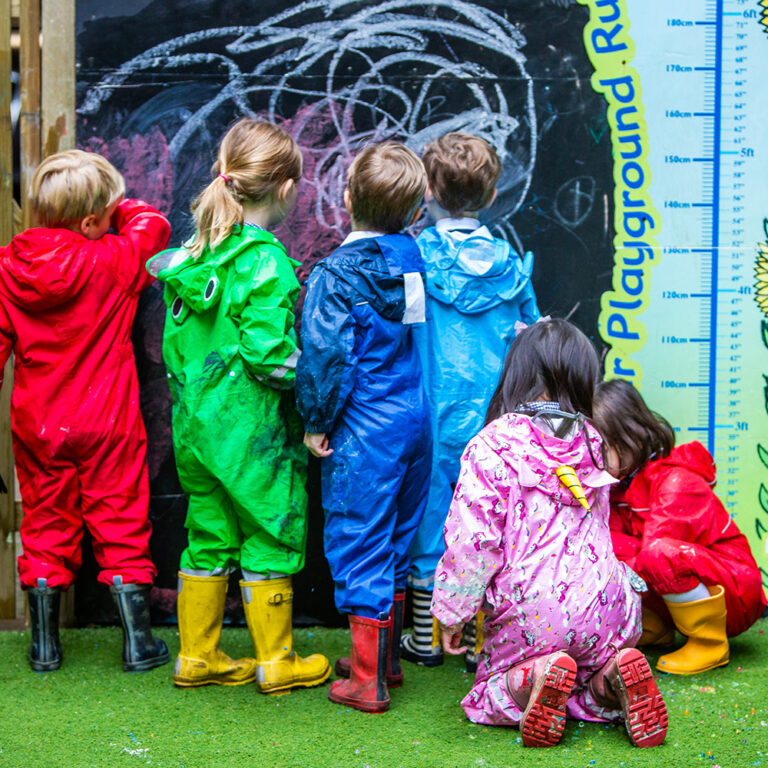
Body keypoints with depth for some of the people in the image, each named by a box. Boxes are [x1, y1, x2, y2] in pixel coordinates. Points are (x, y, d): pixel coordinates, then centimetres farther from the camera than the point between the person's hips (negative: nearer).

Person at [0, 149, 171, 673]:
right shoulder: (113, 261, -13)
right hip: (107, 423, -3)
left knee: (46, 524, 14)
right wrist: (118, 208, 17)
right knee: (121, 523, 7)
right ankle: (138, 644, 12)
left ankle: (44, 647, 20)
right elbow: (152, 223, 4)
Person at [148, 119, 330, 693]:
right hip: (254, 431, -7)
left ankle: (197, 656, 25)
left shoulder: (194, 255, 5)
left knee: (209, 538, 17)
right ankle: (276, 661, 18)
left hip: (196, 425, 7)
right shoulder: (266, 262, -18)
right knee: (271, 541, 7)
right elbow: (269, 354, -24)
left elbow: (176, 343, 10)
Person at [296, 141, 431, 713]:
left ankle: (368, 682, 8)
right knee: (396, 542, 18)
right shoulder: (418, 260, 3)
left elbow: (326, 355, -19)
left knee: (359, 547, 2)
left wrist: (317, 423, -9)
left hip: (364, 431, -7)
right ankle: (386, 656, 31)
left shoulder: (338, 273, -15)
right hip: (416, 424, 7)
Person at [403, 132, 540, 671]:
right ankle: (479, 641, 15)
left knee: (429, 515, 9)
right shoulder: (511, 264, 1)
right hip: (494, 418, 2)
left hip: (432, 412, -2)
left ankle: (426, 640, 19)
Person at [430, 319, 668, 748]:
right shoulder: (590, 440, 8)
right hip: (604, 611, 4)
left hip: (530, 619, -4)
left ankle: (532, 679, -15)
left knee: (489, 695, 17)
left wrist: (451, 614, -3)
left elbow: (472, 541, -13)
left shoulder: (492, 446, -9)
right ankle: (612, 675, -8)